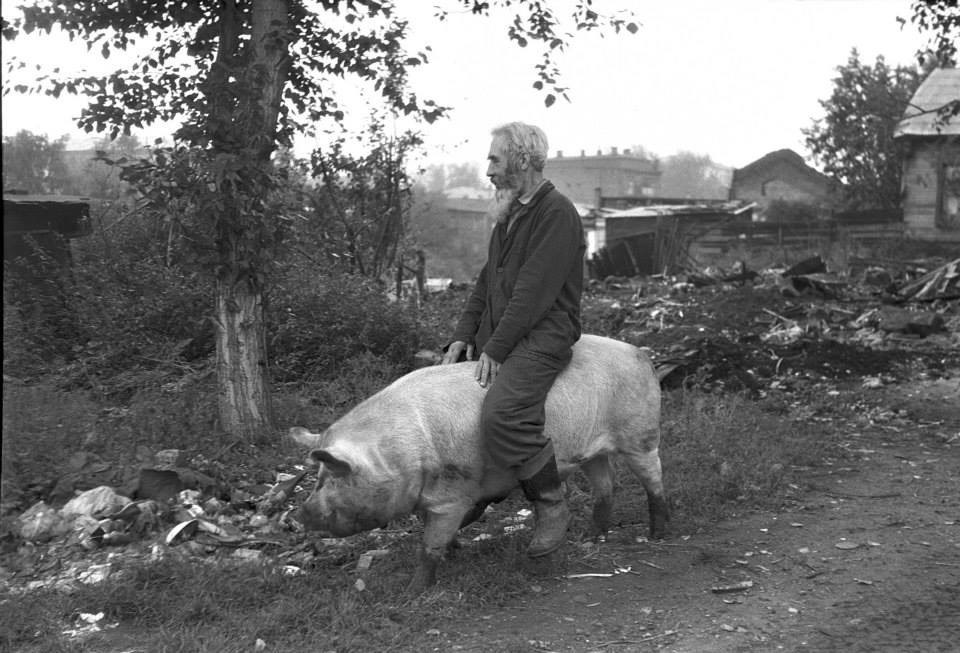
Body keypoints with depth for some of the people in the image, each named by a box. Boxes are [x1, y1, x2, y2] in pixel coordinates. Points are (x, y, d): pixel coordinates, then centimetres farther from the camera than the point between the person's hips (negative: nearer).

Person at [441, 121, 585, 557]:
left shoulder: (557, 214, -9)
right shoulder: (509, 216, 20)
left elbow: (534, 290, -17)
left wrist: (496, 348, -19)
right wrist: (464, 336, 8)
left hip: (542, 335, -9)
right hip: (497, 337, 9)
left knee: (501, 415, -29)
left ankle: (552, 507, -12)